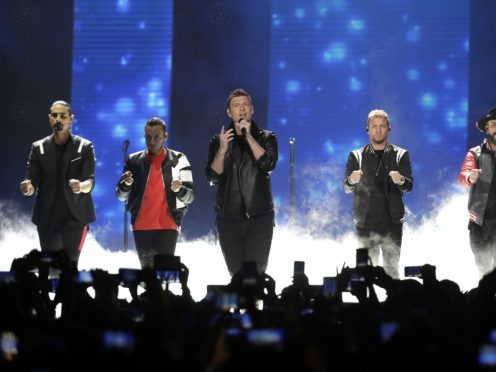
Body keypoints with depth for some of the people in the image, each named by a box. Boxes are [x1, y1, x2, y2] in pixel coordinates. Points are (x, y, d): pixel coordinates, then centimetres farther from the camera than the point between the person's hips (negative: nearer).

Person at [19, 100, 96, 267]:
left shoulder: (85, 147, 0)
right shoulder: (38, 147, 6)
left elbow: (90, 181, -10)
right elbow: (31, 182, 0)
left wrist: (81, 186, -35)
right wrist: (27, 188, -26)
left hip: (75, 217, -3)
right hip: (47, 218, 3)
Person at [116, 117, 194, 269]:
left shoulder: (178, 160, 0)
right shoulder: (134, 161, 6)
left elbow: (189, 196, -1)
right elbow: (121, 196, 7)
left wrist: (179, 190, -24)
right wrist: (126, 184, -15)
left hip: (168, 225, -3)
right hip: (142, 226, 3)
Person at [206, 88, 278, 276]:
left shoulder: (266, 138, 7)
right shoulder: (219, 141, 9)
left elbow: (268, 163, -12)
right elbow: (213, 176, -1)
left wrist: (248, 137, -17)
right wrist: (223, 149, -15)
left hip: (259, 216, -2)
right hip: (229, 216, 2)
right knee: (235, 273, 6)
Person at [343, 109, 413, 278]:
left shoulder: (400, 155, 9)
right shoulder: (356, 156, 10)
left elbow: (409, 186, 0)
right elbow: (347, 188, 2)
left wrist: (401, 181, -24)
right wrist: (352, 180, -22)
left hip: (392, 223, 0)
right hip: (365, 222, 0)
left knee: (392, 268, -4)